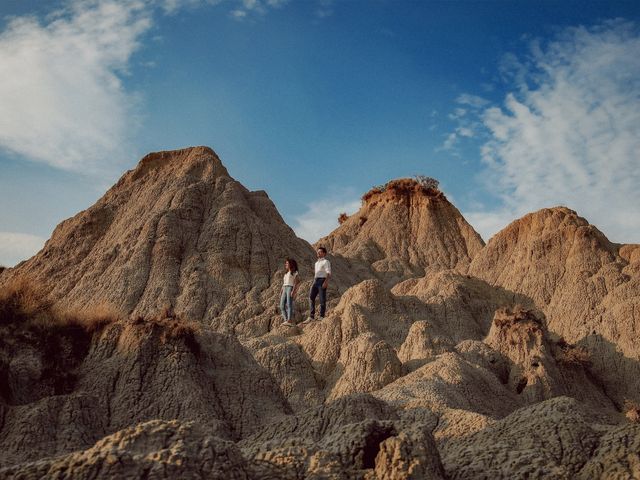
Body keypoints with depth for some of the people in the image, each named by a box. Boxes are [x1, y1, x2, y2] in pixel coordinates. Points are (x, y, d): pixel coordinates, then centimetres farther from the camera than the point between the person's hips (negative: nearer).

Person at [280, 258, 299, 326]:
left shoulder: (295, 272, 5)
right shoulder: (286, 274, 28)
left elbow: (296, 282, -6)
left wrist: (293, 291, -19)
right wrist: (281, 292, 12)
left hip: (290, 288, -7)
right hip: (284, 289, 8)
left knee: (289, 305, -19)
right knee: (282, 306, -4)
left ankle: (289, 321, -28)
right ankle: (286, 320, -5)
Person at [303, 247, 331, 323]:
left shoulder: (326, 262, 0)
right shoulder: (316, 263, 25)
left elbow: (328, 273, -11)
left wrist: (326, 282, -24)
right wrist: (313, 284, 20)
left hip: (322, 281, -7)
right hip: (315, 281, 7)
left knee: (322, 300, -5)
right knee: (311, 297, -5)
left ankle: (322, 317, 0)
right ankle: (311, 317, -7)